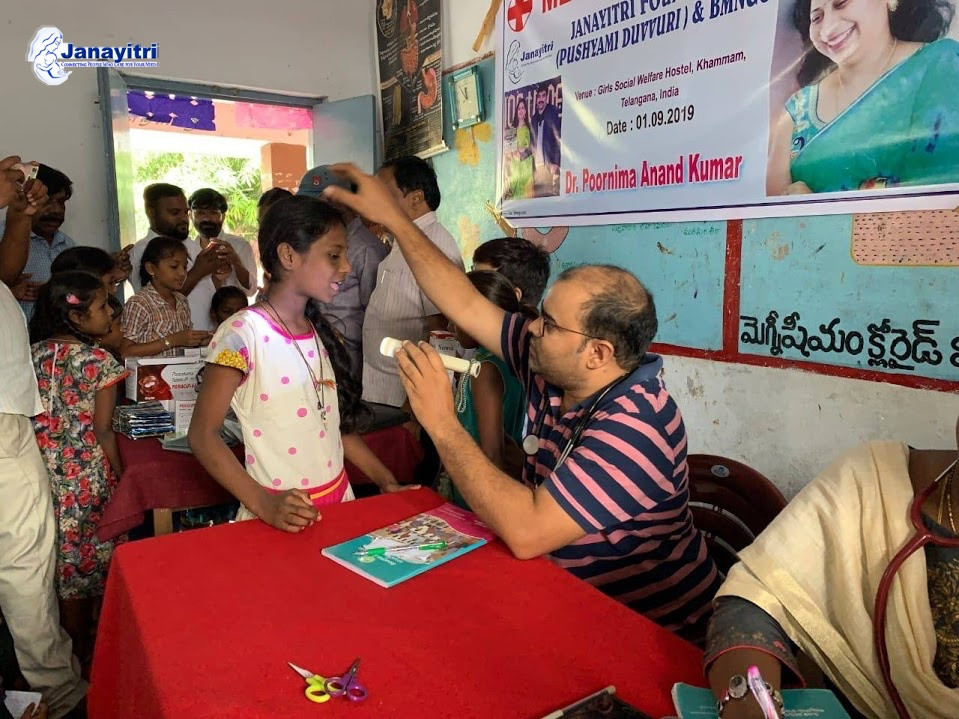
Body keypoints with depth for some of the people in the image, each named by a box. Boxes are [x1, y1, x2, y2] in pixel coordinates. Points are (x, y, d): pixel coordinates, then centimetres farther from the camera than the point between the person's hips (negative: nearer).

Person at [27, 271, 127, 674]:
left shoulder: (33, 354, 2)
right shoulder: (98, 361, -14)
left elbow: (29, 419, 5)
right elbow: (102, 431, -13)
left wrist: (48, 460, 17)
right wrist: (120, 478, -3)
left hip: (46, 474, 5)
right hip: (89, 477, -5)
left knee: (63, 563, 16)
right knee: (98, 561, 11)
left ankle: (77, 651, 32)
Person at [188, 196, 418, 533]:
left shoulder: (322, 333, 8)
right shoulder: (242, 334, -12)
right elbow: (203, 435, -12)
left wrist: (387, 482, 4)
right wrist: (263, 503, -22)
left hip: (339, 504, 5)